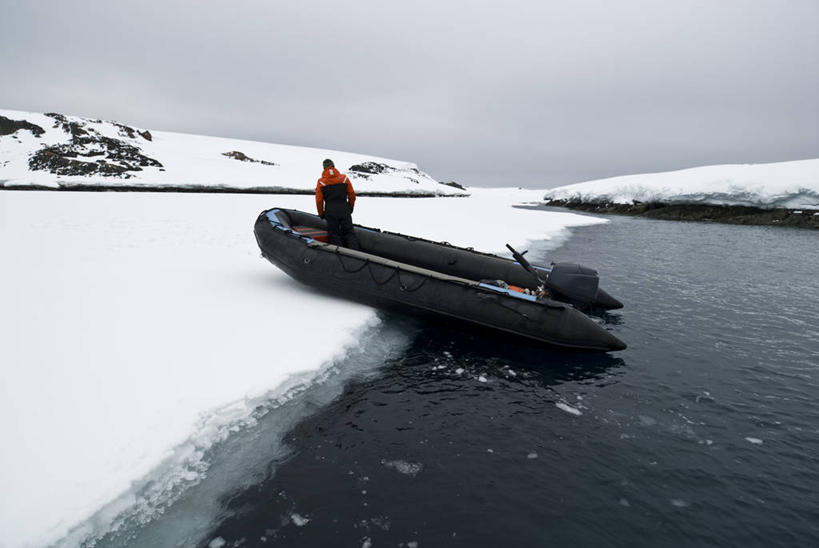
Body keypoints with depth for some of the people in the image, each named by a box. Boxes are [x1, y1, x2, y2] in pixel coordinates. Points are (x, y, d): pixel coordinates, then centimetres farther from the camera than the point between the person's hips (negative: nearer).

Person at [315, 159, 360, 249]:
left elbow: (319, 200, 0)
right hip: (344, 209, 1)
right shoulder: (344, 178, 5)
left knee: (334, 235, 5)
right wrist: (350, 208, 20)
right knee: (349, 232, 8)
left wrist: (321, 214, 13)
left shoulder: (321, 182, 1)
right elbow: (352, 195, 7)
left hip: (330, 211, -1)